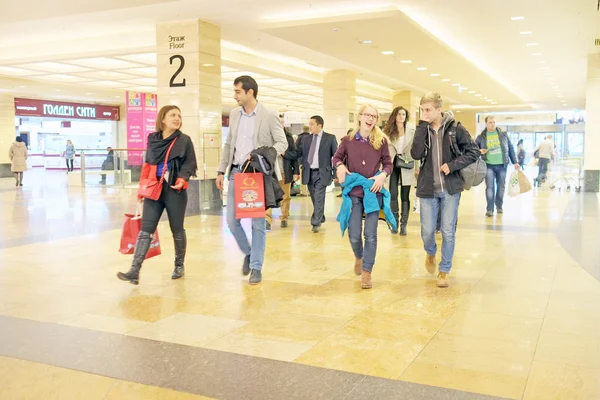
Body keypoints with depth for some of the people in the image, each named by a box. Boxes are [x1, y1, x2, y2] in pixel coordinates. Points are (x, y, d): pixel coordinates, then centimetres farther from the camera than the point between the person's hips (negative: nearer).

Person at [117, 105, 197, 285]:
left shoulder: (184, 140, 1)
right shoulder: (152, 140, 9)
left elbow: (190, 163, -3)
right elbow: (147, 165, 15)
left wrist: (182, 179, -21)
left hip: (175, 190, -2)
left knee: (177, 229, 8)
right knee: (145, 230, -4)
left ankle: (179, 265, 26)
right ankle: (135, 271, -8)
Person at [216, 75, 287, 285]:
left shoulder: (270, 116, -7)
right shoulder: (234, 114, 9)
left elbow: (282, 143, -6)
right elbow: (228, 144, 14)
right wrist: (221, 171, 9)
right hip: (236, 172, 5)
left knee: (258, 223, 1)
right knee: (232, 220, 4)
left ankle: (256, 267, 12)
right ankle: (248, 253, 29)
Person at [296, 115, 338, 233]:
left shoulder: (330, 138, -1)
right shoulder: (306, 139, 11)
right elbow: (298, 154, 7)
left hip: (322, 173, -5)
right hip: (309, 173, 5)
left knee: (319, 198, -11)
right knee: (314, 199, 12)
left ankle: (316, 223, -7)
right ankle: (320, 218, 28)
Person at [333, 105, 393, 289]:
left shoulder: (381, 141, -2)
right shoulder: (348, 140, -1)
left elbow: (388, 163, 4)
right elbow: (336, 157, 13)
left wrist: (383, 175, -16)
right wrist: (340, 165, -9)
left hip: (373, 192, -1)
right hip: (353, 193, 1)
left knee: (370, 234, -1)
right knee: (354, 235, 3)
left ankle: (367, 273, 10)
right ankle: (358, 256, 38)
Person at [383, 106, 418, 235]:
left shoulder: (412, 130, -3)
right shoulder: (388, 130, 1)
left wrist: (417, 167, -2)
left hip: (407, 165, -1)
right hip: (392, 164, 1)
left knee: (405, 196, 4)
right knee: (393, 195, -2)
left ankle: (403, 224, 11)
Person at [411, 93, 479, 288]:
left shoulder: (455, 128, -4)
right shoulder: (422, 129, 1)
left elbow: (473, 152, -3)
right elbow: (416, 154, -15)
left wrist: (452, 165, -15)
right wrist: (423, 126, -16)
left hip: (450, 188, -1)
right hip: (428, 189, 1)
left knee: (448, 232, 3)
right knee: (427, 231, 5)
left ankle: (444, 271, 19)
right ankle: (430, 254, 38)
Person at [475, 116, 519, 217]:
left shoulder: (503, 134, 6)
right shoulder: (481, 137, 2)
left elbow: (510, 148, 10)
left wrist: (515, 162, 9)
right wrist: (479, 151, -11)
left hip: (502, 165, 2)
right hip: (489, 165, -1)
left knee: (501, 187, 8)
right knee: (490, 187, -7)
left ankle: (499, 206, 24)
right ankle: (490, 209, -2)